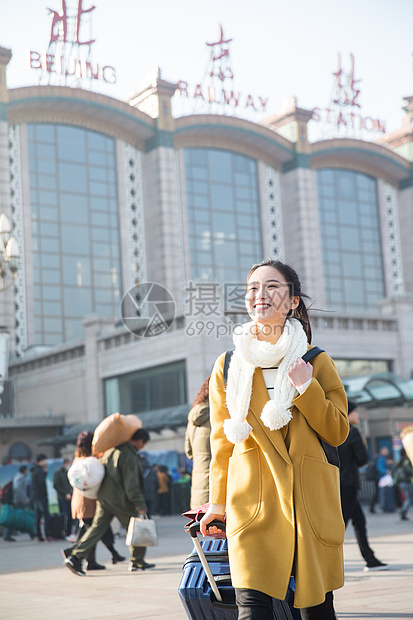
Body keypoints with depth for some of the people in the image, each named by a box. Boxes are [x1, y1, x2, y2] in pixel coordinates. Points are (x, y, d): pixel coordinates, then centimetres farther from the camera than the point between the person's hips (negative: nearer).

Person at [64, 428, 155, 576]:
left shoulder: (112, 449, 11)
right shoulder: (130, 455, -15)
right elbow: (131, 484, -19)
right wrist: (140, 505, -17)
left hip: (104, 496, 8)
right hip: (120, 499, -8)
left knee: (97, 528, 6)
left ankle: (75, 557, -4)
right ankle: (137, 562, 18)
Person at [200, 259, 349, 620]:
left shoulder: (317, 363, 7)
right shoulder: (229, 366, 8)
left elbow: (337, 433, 3)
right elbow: (222, 441, 13)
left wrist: (306, 387, -10)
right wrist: (218, 501, 11)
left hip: (311, 501, 1)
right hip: (253, 502, 0)